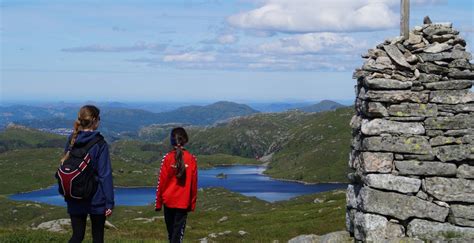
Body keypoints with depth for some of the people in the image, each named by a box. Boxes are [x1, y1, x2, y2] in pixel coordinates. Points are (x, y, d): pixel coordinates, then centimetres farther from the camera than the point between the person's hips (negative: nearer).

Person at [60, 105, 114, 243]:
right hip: (96, 199, -4)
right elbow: (105, 175, -14)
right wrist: (109, 202, -11)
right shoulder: (99, 144, -13)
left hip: (75, 199, 4)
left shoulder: (72, 140, 3)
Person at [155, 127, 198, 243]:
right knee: (178, 231, -1)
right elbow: (194, 183, -1)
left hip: (169, 200, 1)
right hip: (183, 202, -1)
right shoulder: (191, 159, -5)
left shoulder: (167, 158, -7)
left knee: (171, 230, 18)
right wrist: (192, 203, 10)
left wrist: (158, 202, 5)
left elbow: (161, 181, -5)